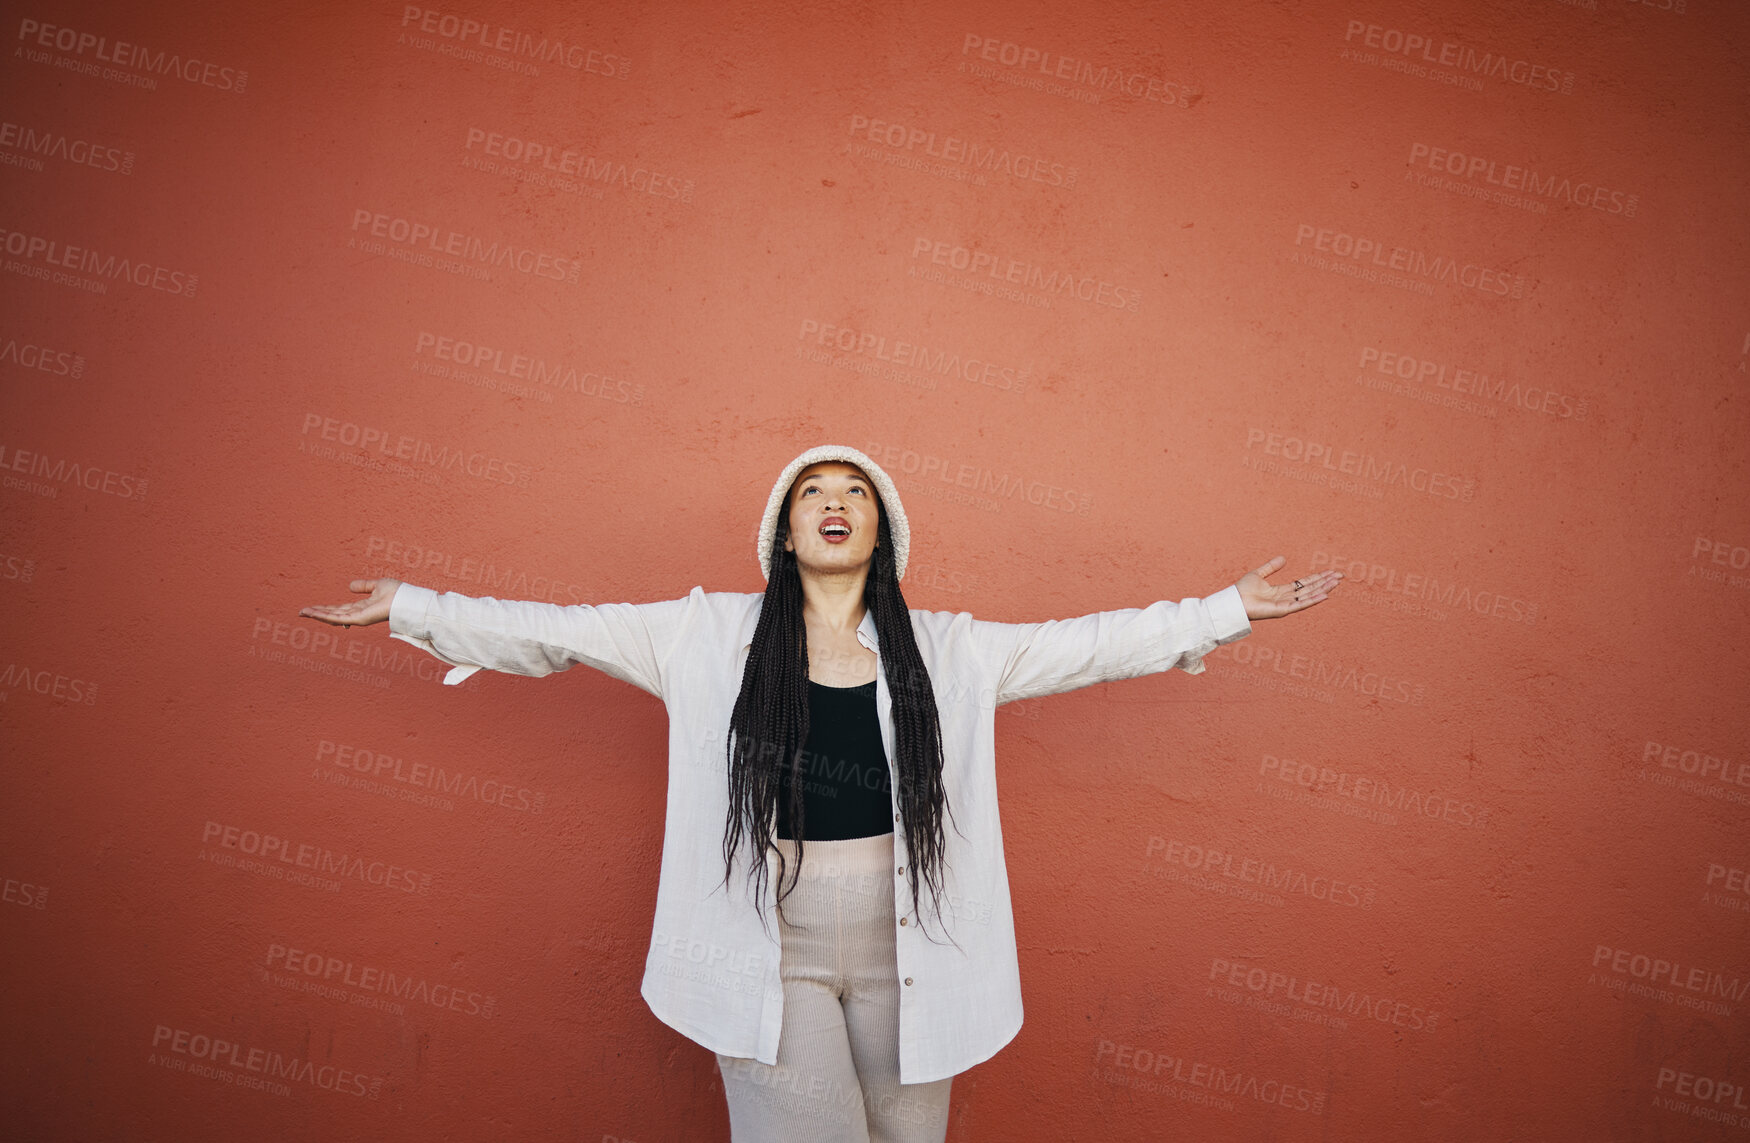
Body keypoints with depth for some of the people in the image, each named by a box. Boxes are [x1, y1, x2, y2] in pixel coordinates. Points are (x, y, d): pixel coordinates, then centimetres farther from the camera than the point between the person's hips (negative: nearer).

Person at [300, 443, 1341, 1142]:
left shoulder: (946, 651, 4)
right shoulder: (714, 635, 1)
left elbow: (1090, 644, 6)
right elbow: (562, 632, 4)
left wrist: (1228, 609, 6)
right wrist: (408, 606, 4)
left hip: (903, 954, 2)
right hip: (769, 959, -1)